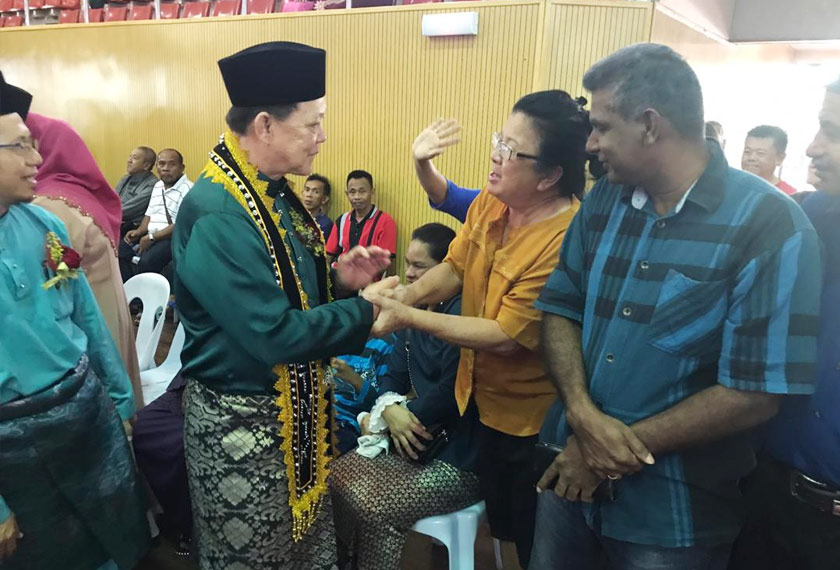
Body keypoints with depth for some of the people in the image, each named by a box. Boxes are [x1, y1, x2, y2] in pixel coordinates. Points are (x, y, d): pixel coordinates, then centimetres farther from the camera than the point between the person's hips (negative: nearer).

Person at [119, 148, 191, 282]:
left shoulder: (187, 189, -13)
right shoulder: (158, 186, 17)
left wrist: (152, 238, -18)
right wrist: (139, 231, 3)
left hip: (172, 239, -9)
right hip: (150, 236, 9)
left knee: (146, 261, -31)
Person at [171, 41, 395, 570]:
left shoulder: (274, 191, 2)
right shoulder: (217, 216, -27)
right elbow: (272, 336, -30)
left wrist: (337, 278, -7)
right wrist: (363, 312, -20)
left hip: (295, 405, 8)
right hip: (241, 421, -8)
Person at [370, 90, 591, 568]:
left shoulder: (567, 240, -31)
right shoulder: (489, 202, -7)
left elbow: (507, 335, -29)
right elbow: (454, 267, 1)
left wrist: (410, 318, -28)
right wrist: (407, 294, -18)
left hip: (532, 419, -7)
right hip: (482, 399, 7)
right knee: (496, 519, 29)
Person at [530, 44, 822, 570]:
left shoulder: (767, 225, -15)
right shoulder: (604, 200, 1)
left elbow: (755, 395, -18)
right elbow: (561, 309, 1)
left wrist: (625, 447, -15)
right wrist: (583, 415, -15)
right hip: (572, 470, 5)